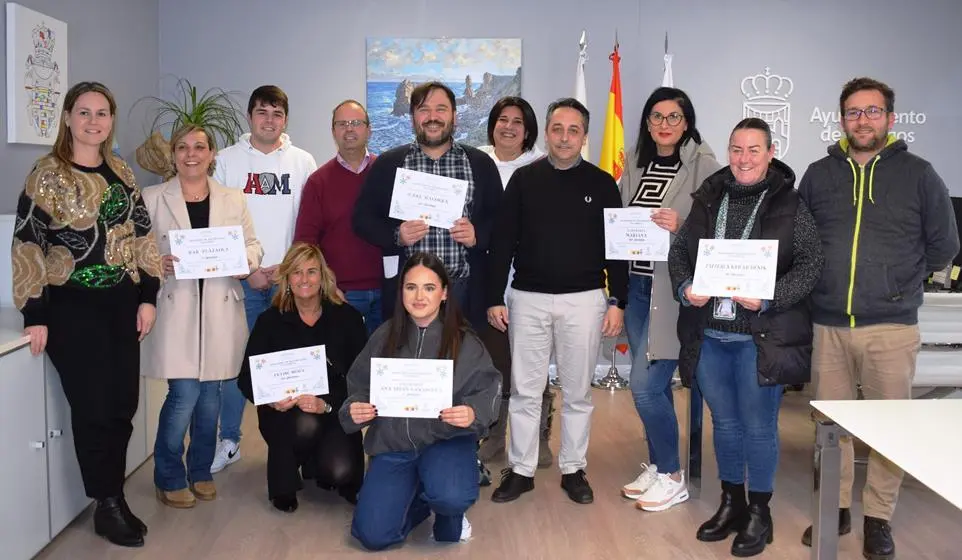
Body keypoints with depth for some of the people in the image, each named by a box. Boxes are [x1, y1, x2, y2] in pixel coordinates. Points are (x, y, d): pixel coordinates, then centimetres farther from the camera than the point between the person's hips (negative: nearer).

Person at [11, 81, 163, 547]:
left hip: (122, 303, 5)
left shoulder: (121, 172, 9)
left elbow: (141, 235, 12)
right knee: (94, 407, -1)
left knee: (123, 405, 7)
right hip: (72, 307, -5)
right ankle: (107, 507, 15)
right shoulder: (48, 173, -7)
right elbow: (27, 245, -10)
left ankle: (114, 496, 24)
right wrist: (34, 315, -13)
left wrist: (148, 296, 5)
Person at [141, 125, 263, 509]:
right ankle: (170, 477, 13)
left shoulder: (233, 200, 11)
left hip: (219, 311, 3)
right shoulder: (151, 199, 5)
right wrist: (156, 263, -16)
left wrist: (246, 258, -9)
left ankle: (200, 471, 27)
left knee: (210, 394, 8)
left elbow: (253, 245, 13)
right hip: (175, 308, -2)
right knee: (184, 394, -8)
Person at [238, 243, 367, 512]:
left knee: (340, 472, -25)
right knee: (305, 425, -35)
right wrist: (271, 399, -23)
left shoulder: (347, 317, -1)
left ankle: (318, 465, 15)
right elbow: (247, 378, -1)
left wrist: (327, 404, -24)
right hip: (283, 413, 0)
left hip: (334, 412, 0)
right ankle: (284, 481, -1)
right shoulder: (270, 321, 1)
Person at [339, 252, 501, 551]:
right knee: (372, 535, -10)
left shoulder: (465, 341, -7)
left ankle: (449, 514, 8)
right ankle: (419, 499, 24)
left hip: (446, 439, -2)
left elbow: (487, 391, -10)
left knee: (451, 497, -34)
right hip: (392, 443, 3)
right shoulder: (384, 336, 0)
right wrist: (354, 410, -17)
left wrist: (473, 413, -31)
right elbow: (358, 388, 5)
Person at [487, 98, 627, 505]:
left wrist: (617, 301, -2)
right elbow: (503, 242, 3)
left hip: (584, 300, 0)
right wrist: (495, 298, -1)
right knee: (524, 389, 6)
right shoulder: (524, 179, 3)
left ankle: (574, 469, 22)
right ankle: (520, 470, 17)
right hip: (528, 298, 1)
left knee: (577, 391, 8)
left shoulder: (601, 183, 2)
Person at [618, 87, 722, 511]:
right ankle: (656, 467, 29)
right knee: (654, 384, 14)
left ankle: (672, 477, 12)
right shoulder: (636, 164, 12)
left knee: (645, 385, -6)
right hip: (637, 284, 6)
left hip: (673, 289, -6)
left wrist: (682, 227, -25)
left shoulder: (704, 165, -7)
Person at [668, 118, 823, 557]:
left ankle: (759, 513, 24)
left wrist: (769, 298, -18)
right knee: (725, 423, 16)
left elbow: (810, 264, -6)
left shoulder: (789, 205, -4)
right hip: (708, 335, 4)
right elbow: (679, 250, 11)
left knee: (758, 427, 6)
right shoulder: (707, 199, 8)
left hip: (761, 336, -4)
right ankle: (731, 504, 33)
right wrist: (684, 287, -7)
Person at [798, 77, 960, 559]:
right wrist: (828, 278, 6)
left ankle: (878, 517, 19)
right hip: (828, 324, 2)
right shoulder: (818, 174, 8)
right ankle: (836, 508, 25)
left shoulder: (918, 174, 3)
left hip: (891, 327, -2)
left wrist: (895, 281, 6)